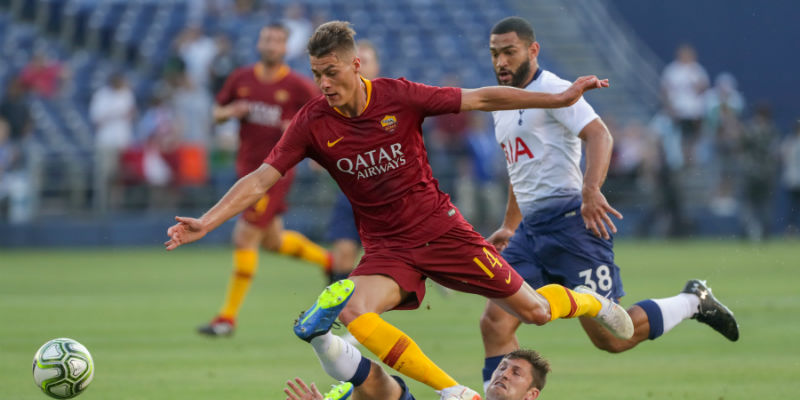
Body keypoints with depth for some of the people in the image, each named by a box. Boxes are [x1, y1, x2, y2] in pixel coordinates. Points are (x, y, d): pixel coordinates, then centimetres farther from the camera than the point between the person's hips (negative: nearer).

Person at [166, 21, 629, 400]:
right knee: (352, 313, -30)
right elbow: (262, 178, -10)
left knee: (534, 311, 1)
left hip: (440, 227, -1)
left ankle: (592, 302, 39)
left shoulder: (399, 96, -14)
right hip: (386, 245, 1)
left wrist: (561, 99, -8)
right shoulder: (312, 123, -10)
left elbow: (481, 99, -8)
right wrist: (206, 222, -22)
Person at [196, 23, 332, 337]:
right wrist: (231, 111, -9)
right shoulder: (242, 79, 4)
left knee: (244, 237, -11)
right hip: (247, 167, 6)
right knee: (273, 240, 16)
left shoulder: (298, 86, -8)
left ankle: (228, 317, -3)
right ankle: (327, 261, 44)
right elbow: (217, 112, 14)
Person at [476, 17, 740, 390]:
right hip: (531, 229, 8)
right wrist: (509, 226, 38)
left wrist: (591, 189, -38)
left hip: (571, 220, -8)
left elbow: (599, 135, -24)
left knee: (610, 337, -8)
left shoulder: (552, 89, -9)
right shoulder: (501, 104, 19)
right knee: (494, 323, -7)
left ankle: (693, 302, 13)